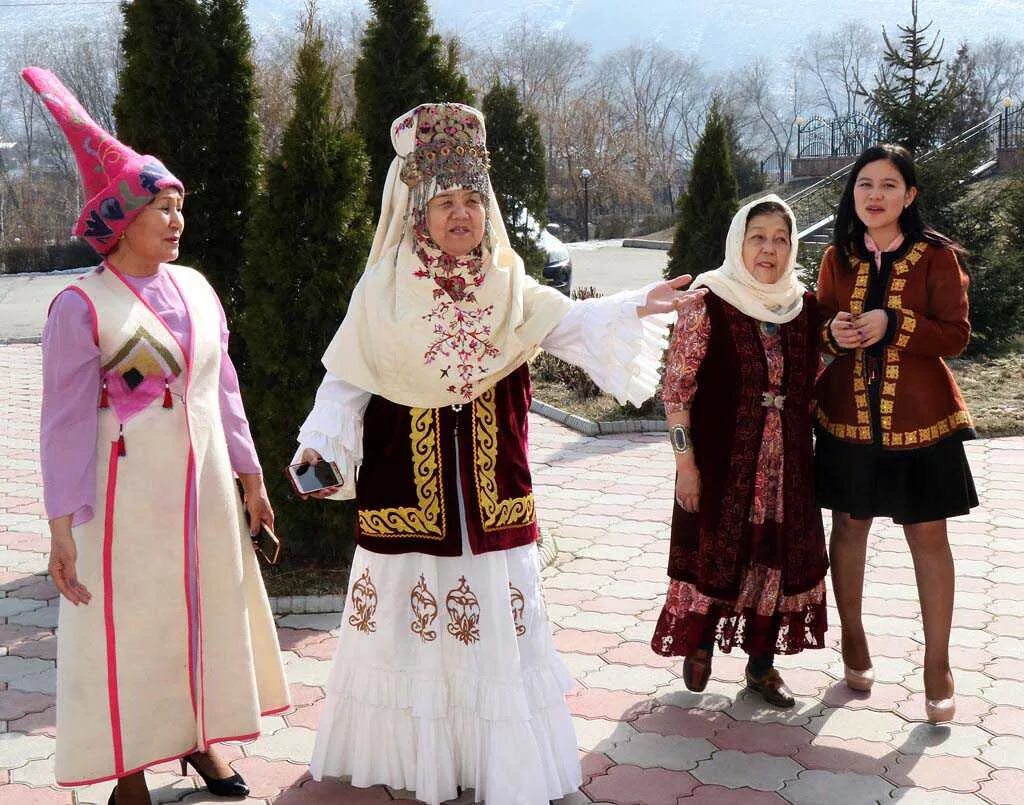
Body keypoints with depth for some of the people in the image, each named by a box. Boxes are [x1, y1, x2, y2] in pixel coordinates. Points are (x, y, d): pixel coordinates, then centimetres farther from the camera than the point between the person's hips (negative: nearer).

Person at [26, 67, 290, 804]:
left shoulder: (195, 288, 5)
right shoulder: (82, 306, -12)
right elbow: (66, 421, -12)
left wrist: (250, 479, 12)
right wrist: (63, 528, -15)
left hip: (203, 485, 6)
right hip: (129, 492, -6)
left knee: (208, 609, 15)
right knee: (130, 626, 5)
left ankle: (197, 739, 34)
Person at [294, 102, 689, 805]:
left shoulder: (511, 287, 2)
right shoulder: (382, 291, -2)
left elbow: (574, 324, -14)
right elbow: (346, 384, 0)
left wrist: (636, 308, -30)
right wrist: (321, 443, -15)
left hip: (491, 488, 1)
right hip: (407, 483, -1)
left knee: (496, 625, 7)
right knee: (410, 623, 9)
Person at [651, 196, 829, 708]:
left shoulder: (803, 306, 5)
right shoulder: (707, 302, -10)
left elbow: (812, 384, 14)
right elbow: (677, 387, -11)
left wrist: (805, 449, 10)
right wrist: (685, 461, -13)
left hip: (786, 464, 4)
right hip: (722, 460, -4)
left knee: (778, 556, 10)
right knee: (714, 554, 7)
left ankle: (762, 663, 26)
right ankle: (699, 645, 31)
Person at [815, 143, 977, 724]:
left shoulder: (937, 255, -5)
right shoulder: (839, 257, 4)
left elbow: (957, 335, -9)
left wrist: (893, 325, -23)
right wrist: (833, 333, -13)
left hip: (919, 418, -3)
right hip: (849, 415, 3)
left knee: (928, 536, 2)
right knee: (849, 526, 11)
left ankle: (938, 665, 14)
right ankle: (853, 638, 30)